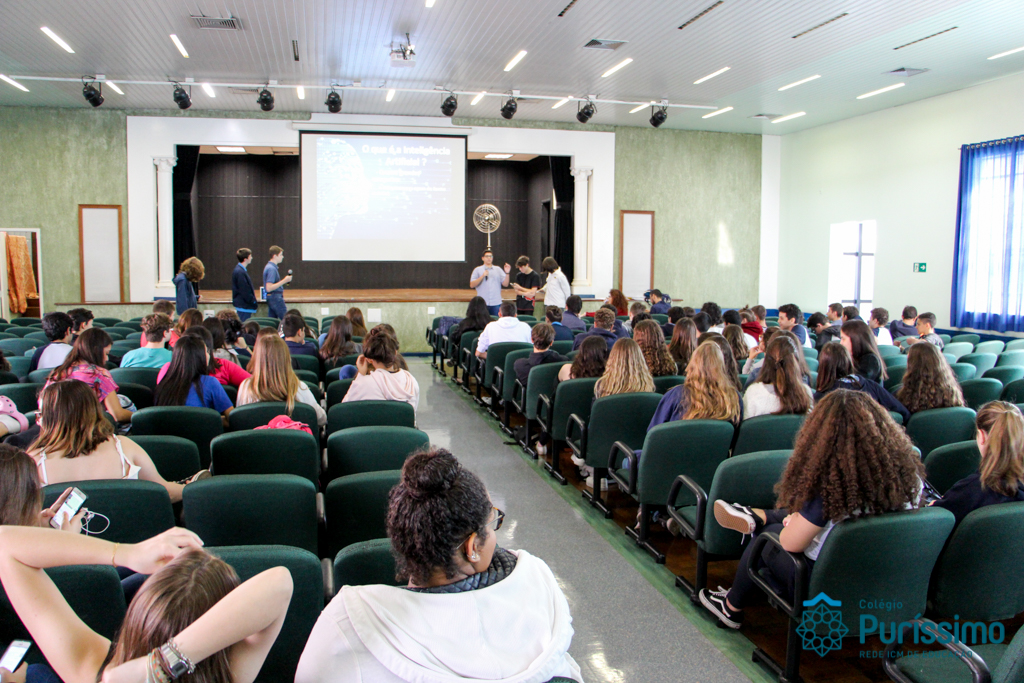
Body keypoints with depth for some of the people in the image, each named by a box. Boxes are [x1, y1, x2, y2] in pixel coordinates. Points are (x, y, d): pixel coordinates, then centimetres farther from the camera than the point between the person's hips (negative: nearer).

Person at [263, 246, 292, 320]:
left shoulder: (269, 266, 15)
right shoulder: (271, 269, -18)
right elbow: (269, 288, -25)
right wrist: (284, 281, -25)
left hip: (272, 299, 10)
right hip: (275, 298, -10)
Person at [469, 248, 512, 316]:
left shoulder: (498, 270, 13)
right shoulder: (477, 270, 8)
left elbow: (505, 284, 6)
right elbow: (472, 285, -1)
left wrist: (507, 273, -10)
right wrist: (482, 276, -11)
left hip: (496, 303, 1)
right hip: (482, 303, -1)